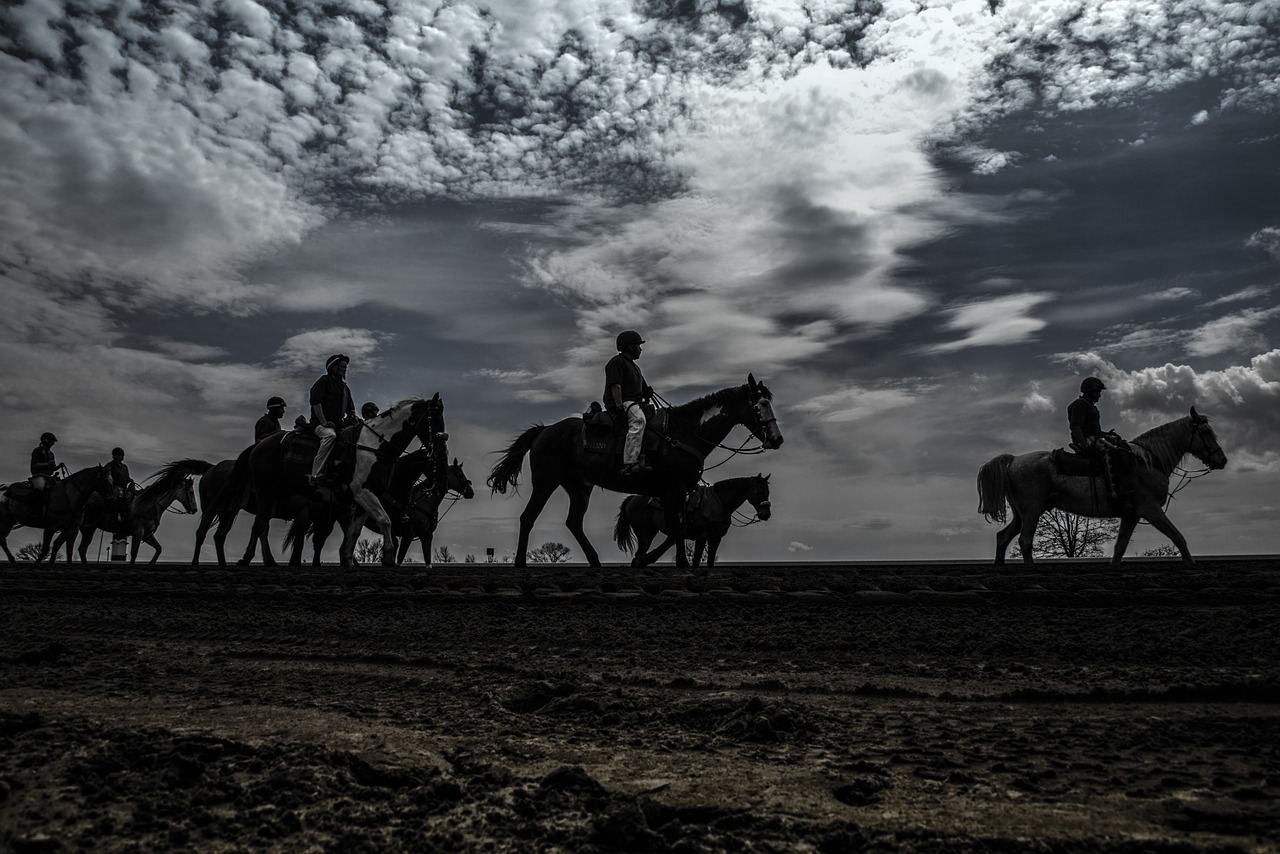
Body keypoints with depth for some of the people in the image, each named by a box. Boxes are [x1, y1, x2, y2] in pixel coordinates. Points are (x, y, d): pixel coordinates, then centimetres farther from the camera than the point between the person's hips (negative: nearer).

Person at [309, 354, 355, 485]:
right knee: (330, 435, -38)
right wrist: (324, 422, -19)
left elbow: (350, 409, 27)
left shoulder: (345, 387, 24)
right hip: (320, 423, -8)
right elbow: (315, 402, -12)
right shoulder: (324, 381, 0)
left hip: (338, 424, 8)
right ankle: (315, 475, -43)